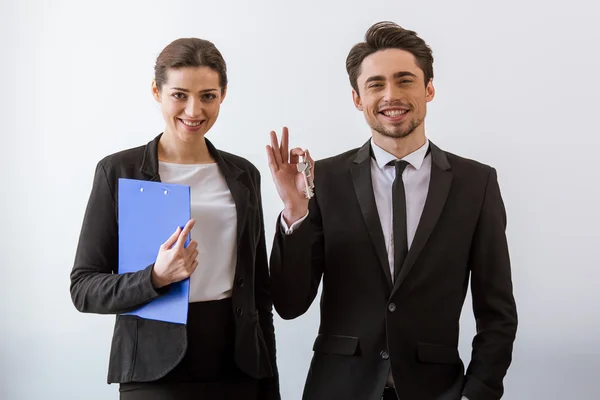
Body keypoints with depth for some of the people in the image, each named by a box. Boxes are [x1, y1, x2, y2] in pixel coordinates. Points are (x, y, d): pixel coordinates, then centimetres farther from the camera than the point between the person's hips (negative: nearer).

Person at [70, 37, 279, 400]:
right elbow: (83, 288, -5)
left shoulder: (244, 175, 7)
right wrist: (156, 278, -23)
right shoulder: (119, 171, -4)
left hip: (238, 368, 3)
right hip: (155, 370, -3)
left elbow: (259, 289, 10)